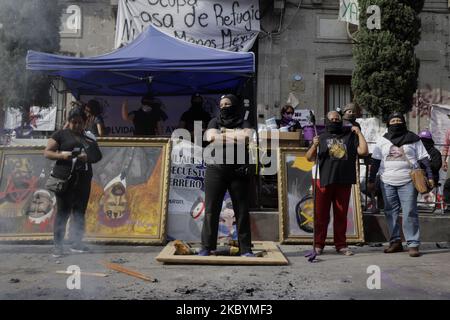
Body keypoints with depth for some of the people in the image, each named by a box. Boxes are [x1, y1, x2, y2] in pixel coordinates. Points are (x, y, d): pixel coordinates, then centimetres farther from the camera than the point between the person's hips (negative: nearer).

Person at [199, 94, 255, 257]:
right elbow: (211, 137, -9)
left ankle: (246, 249, 9)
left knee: (242, 211, 2)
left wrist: (224, 133, -5)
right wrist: (236, 137, -6)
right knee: (211, 209, 0)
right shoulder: (215, 122, 12)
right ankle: (206, 247, 8)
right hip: (215, 170, 1)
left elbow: (247, 137, -13)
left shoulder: (244, 123, 9)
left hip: (238, 171, 0)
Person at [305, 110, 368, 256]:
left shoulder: (350, 136, 14)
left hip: (344, 182, 1)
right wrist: (314, 146, -13)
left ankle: (341, 245, 16)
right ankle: (318, 245, 7)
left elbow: (364, 151, 3)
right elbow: (309, 158, 6)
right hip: (324, 181, -1)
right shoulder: (322, 137, 12)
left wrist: (359, 133, 5)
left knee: (341, 214, 7)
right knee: (321, 214, 0)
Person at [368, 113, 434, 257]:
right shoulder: (382, 141, 12)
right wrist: (371, 180, 8)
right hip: (387, 182, 3)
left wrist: (430, 176, -4)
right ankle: (395, 242, 14)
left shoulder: (413, 139, 7)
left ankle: (413, 244, -2)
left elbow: (423, 159, 5)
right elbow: (375, 162, 11)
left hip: (408, 182, -3)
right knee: (391, 213, 5)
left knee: (410, 213, -6)